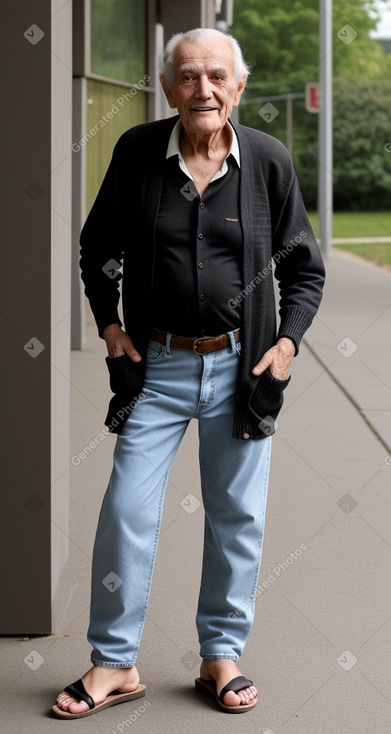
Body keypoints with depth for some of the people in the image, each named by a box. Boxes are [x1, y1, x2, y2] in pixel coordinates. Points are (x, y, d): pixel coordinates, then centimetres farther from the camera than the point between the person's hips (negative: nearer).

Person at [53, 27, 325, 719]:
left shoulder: (268, 160, -4)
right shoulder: (137, 152, -4)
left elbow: (303, 267, 7)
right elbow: (98, 248, 10)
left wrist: (287, 339, -5)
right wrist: (109, 324, 1)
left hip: (240, 367, 1)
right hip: (158, 364, 0)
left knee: (237, 514, 8)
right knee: (127, 508, -2)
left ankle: (221, 655, 23)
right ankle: (114, 663, 12)